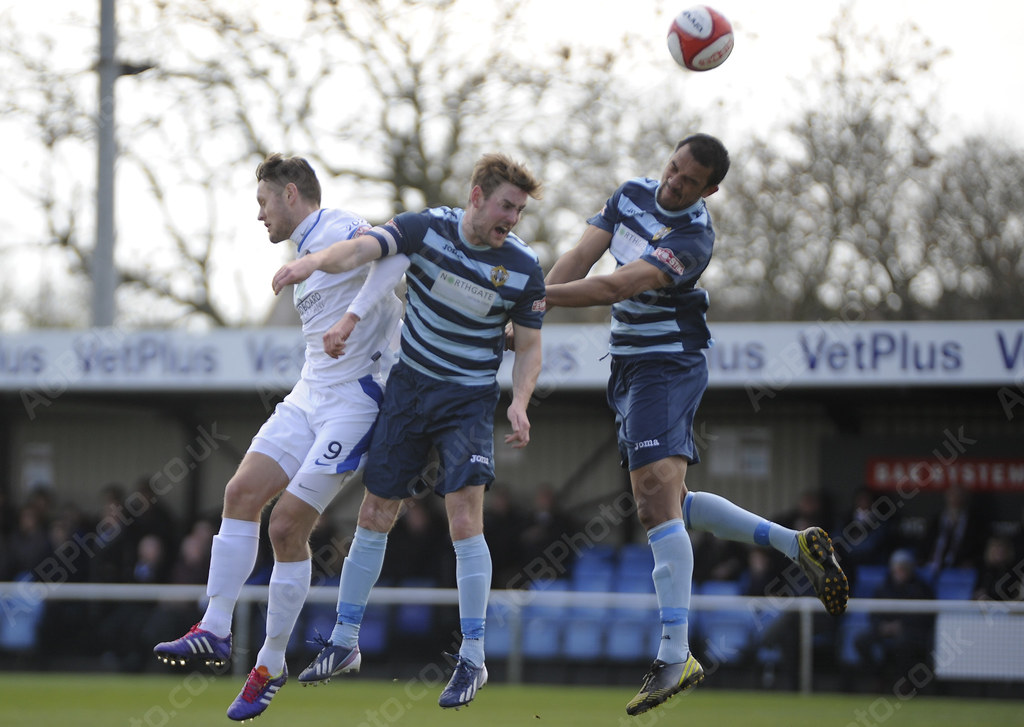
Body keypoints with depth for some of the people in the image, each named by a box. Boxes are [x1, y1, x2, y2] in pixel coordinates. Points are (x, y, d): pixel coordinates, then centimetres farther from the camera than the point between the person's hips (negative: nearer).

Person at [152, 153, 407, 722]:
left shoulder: (338, 231, -10)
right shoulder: (305, 253, 20)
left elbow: (393, 257, -30)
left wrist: (352, 316, -35)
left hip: (354, 400, -9)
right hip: (309, 397, 9)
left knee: (288, 526, -10)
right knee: (242, 491, -8)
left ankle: (272, 664, 2)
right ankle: (215, 631, -9)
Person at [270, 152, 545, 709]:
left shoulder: (523, 267, -9)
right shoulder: (426, 228, -10)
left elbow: (529, 347, 0)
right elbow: (363, 249, -24)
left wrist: (519, 402, -18)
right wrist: (317, 260, -45)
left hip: (469, 399, -2)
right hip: (408, 387, 2)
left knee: (464, 522, -14)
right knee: (374, 517, 6)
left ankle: (473, 658, -4)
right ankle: (344, 642, 21)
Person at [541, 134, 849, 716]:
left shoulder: (693, 236, -19)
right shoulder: (633, 195, 7)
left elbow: (618, 286, -28)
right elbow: (581, 258, 0)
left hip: (668, 366, -9)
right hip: (631, 368, 9)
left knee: (658, 498, -20)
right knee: (670, 502, 14)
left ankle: (675, 656, -27)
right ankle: (797, 543, 24)